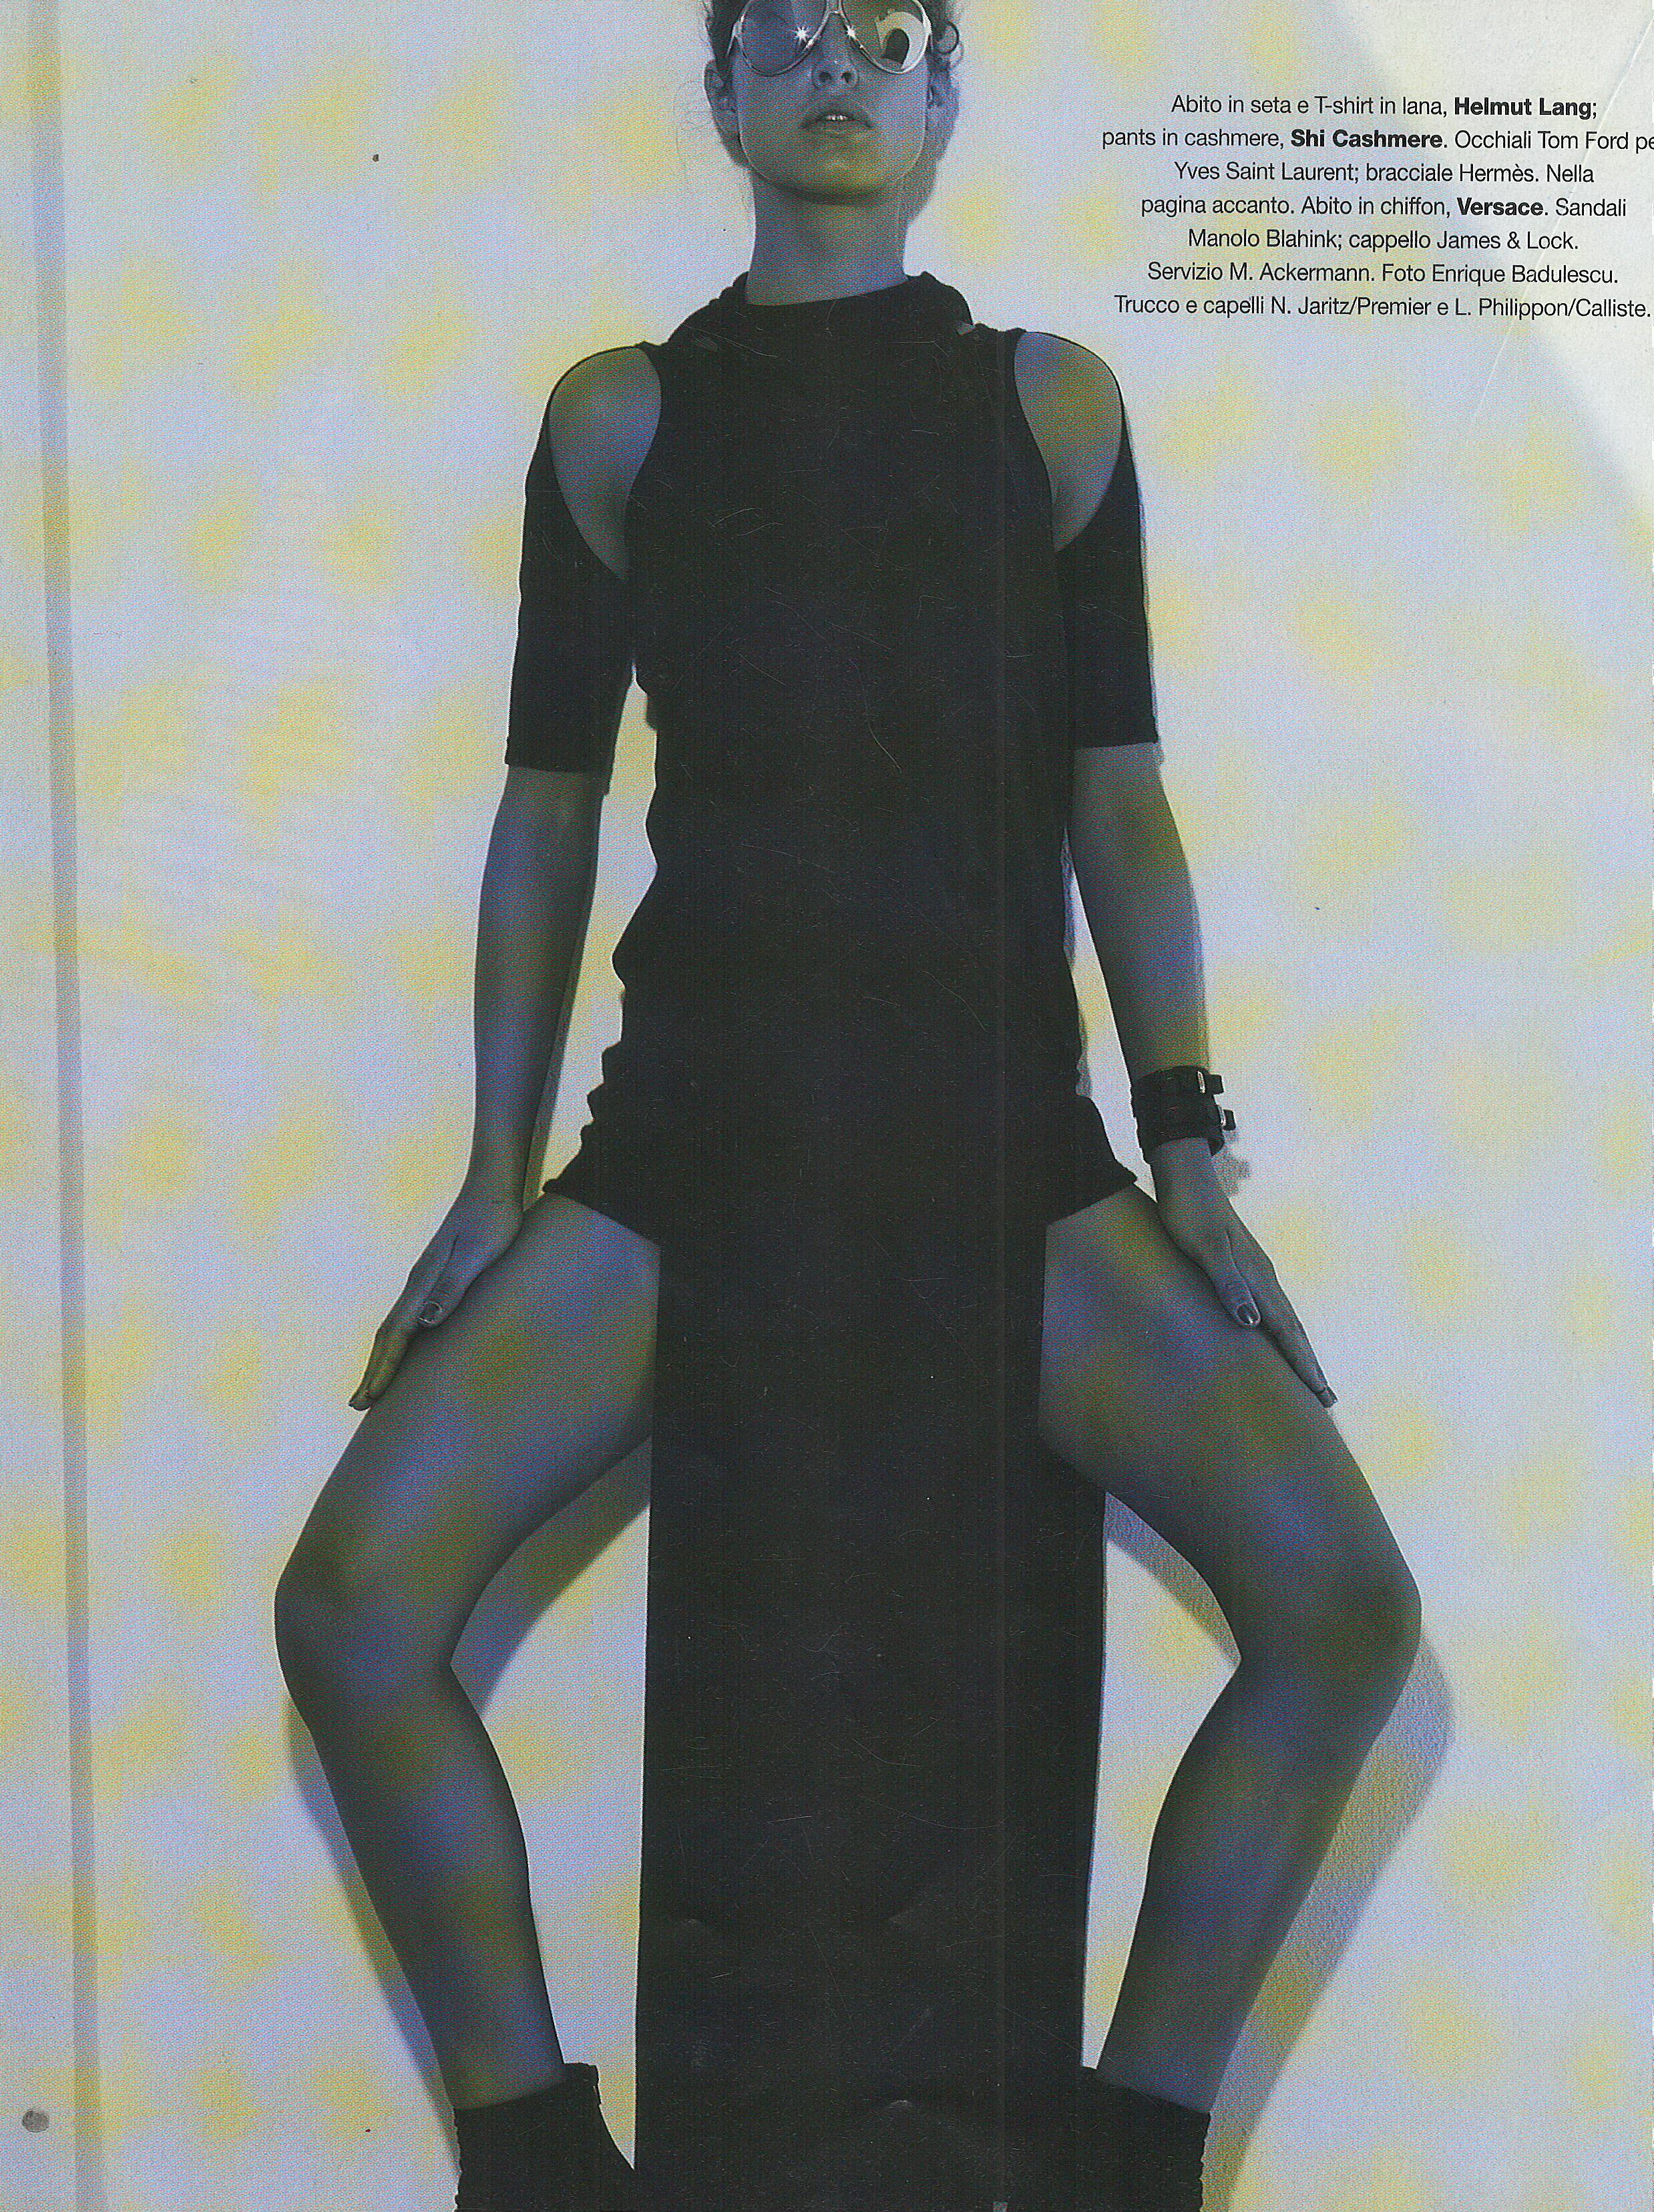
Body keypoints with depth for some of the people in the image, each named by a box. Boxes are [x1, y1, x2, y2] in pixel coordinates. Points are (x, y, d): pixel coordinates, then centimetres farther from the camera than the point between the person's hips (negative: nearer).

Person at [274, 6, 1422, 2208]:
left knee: (1348, 1604, -18)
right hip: (691, 1132, 0)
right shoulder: (621, 418, 7)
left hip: (1002, 1141, 0)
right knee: (351, 1605, -18)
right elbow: (549, 809, 8)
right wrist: (492, 1180, 5)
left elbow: (1118, 800, 6)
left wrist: (1187, 1152, -1)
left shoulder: (1050, 403, 7)